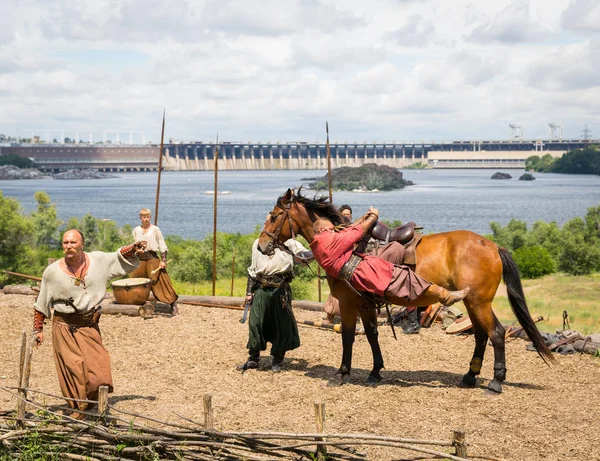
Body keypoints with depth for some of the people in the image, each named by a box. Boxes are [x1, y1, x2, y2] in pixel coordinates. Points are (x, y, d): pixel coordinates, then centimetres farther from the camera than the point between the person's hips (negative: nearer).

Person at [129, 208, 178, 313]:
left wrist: (163, 260, -11)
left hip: (152, 258, -4)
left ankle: (173, 304, -6)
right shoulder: (136, 230, 10)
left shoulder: (155, 229, -1)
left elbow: (162, 246, -2)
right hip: (140, 259, 5)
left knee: (159, 282, -9)